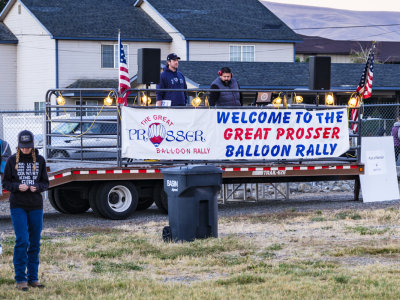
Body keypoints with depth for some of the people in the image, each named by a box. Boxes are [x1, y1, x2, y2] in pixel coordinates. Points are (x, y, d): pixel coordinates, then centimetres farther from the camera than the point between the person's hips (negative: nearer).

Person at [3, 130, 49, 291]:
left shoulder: (40, 160, 5)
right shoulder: (12, 160, 1)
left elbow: (46, 183, 8)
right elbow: (5, 183, 3)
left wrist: (37, 187, -13)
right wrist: (18, 187, -16)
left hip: (36, 206, 3)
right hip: (18, 206, -3)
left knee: (35, 243, 7)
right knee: (22, 241, -11)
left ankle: (33, 278, 16)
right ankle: (20, 279, -5)